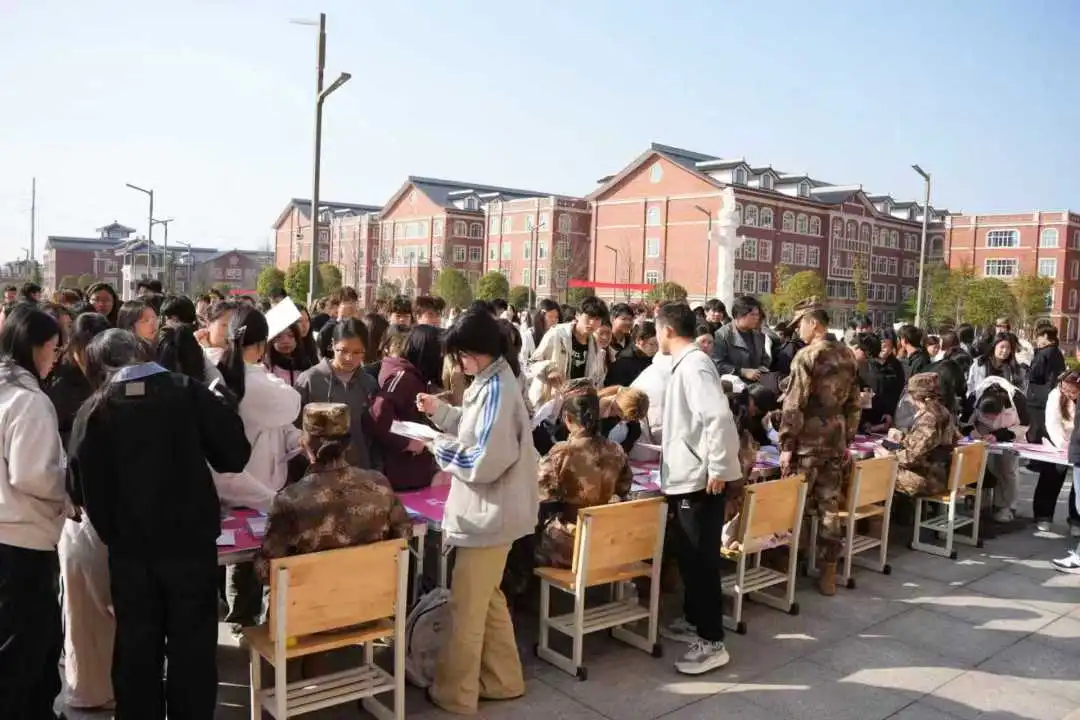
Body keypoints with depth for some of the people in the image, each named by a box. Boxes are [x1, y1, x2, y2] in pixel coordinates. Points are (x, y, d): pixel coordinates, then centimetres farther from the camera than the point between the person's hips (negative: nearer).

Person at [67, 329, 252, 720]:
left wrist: (110, 530, 10)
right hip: (191, 540, -1)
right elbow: (236, 453, -8)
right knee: (192, 648, 13)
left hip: (130, 548, 2)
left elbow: (80, 487, -7)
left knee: (136, 649, 17)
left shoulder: (94, 410, -4)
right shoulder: (186, 391, -7)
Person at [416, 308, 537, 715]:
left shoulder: (497, 391, -23)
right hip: (489, 511, 10)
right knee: (486, 599, 20)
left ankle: (455, 693, 19)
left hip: (489, 514, -10)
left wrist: (439, 448, -12)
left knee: (466, 606, 4)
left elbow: (485, 461, -25)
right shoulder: (491, 382, 8)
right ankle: (502, 679, 33)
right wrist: (441, 412, 7)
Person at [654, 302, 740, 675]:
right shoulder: (684, 364, 13)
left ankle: (712, 642, 5)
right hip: (684, 476, 10)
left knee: (701, 559, -3)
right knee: (686, 553, 18)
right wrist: (661, 450, 31)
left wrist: (718, 468, -25)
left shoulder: (694, 365, -18)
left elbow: (718, 416, -28)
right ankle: (694, 621, 32)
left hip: (700, 479, -10)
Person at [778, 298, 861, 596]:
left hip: (808, 442, -7)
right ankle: (828, 572, 13)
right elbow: (853, 404, 14)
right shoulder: (847, 356, 9)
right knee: (830, 507, 8)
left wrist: (786, 445, -11)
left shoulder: (807, 356, -13)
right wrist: (848, 440, 20)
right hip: (836, 441, 7)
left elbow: (793, 406, -16)